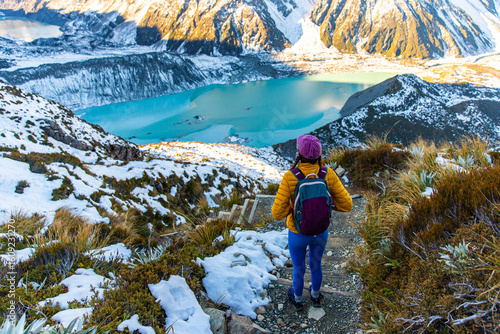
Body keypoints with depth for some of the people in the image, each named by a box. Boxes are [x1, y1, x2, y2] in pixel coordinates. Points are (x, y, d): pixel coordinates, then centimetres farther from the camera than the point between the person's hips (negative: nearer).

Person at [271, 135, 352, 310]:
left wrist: (290, 207, -6)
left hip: (298, 234, -2)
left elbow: (277, 213, -28)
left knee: (298, 269, 28)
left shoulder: (290, 177, -31)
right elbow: (346, 204, -16)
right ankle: (315, 296, 61)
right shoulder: (328, 174, -23)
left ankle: (297, 300, 57)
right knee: (315, 265, 34)